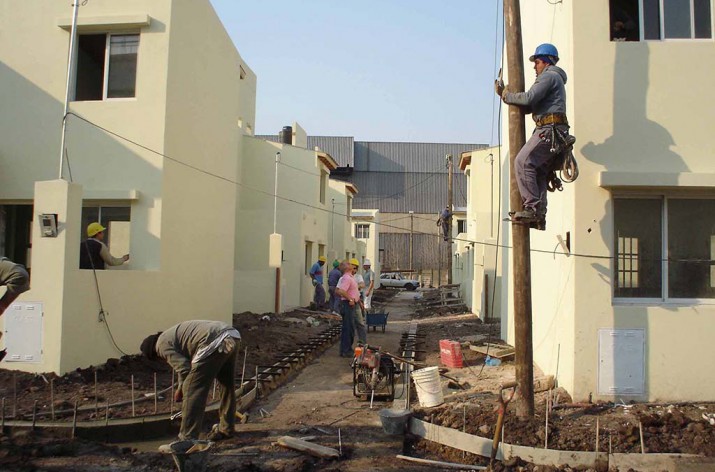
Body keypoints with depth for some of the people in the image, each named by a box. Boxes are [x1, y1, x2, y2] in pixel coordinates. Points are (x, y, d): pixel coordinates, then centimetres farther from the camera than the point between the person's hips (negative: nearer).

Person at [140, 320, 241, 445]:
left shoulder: (162, 344, 7)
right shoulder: (172, 334, 35)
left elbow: (184, 367, -3)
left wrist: (180, 389, 13)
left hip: (215, 342, -10)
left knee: (192, 390, 0)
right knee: (227, 384, 24)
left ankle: (188, 439, 5)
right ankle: (226, 428, 38)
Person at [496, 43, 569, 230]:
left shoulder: (549, 75, 0)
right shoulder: (555, 79, 33)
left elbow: (529, 98, -15)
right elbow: (529, 107, 26)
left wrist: (507, 95, 1)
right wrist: (504, 93, 20)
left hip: (548, 129, -10)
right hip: (556, 132, 10)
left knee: (523, 162, -19)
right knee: (539, 172, 6)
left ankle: (532, 208, -24)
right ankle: (539, 216, 2)